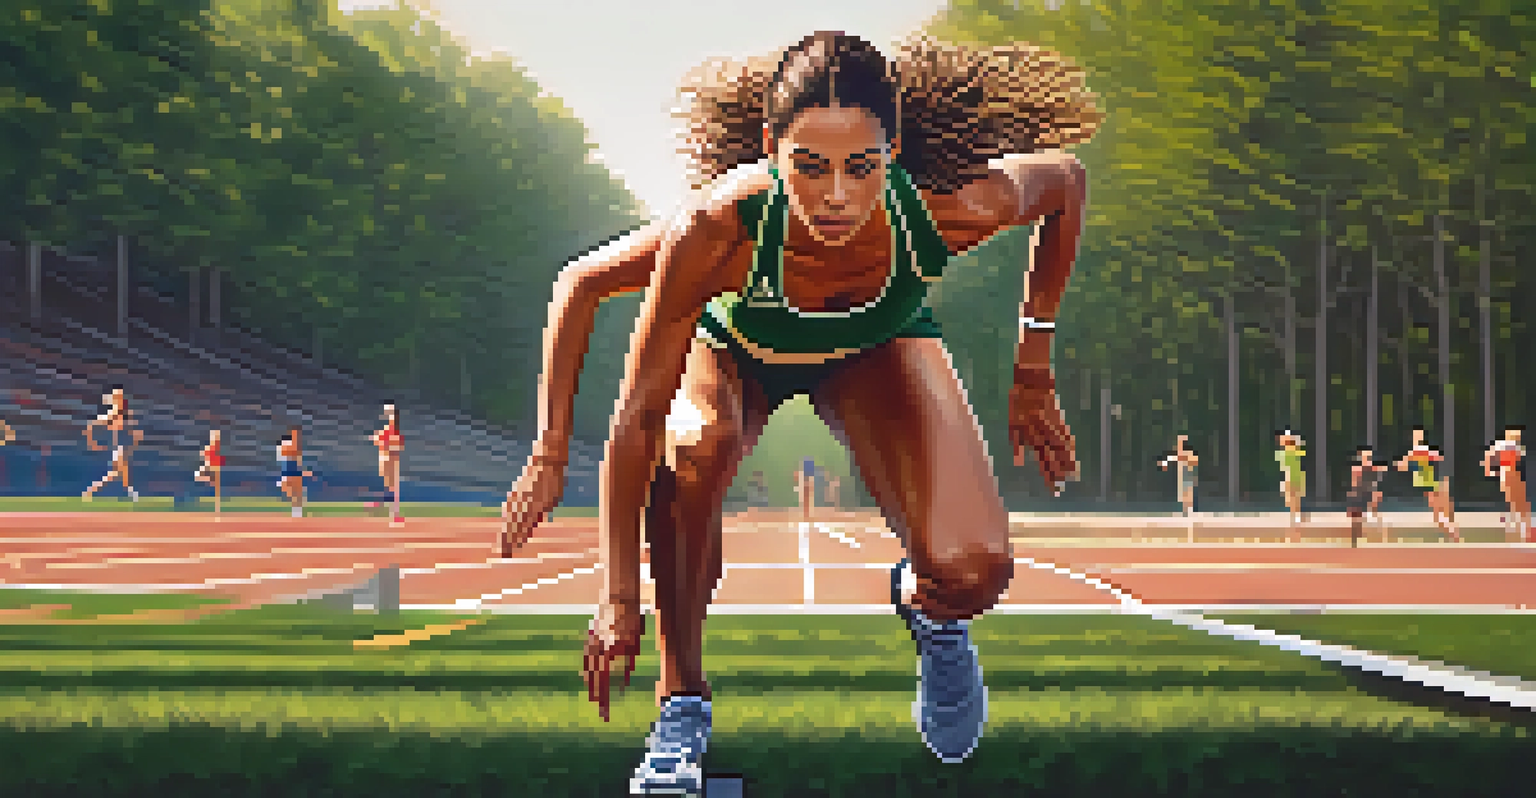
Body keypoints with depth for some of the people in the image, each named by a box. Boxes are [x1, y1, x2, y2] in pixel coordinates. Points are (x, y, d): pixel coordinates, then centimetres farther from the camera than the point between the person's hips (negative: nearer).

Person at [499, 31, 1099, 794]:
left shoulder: (952, 207, -37)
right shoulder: (719, 230, -41)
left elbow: (1064, 178, -14)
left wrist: (1033, 371, -7)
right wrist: (618, 599, -29)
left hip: (879, 346, 1)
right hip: (735, 349, -1)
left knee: (973, 572, -23)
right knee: (695, 448, -38)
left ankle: (928, 605, 17)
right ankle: (681, 708, -16)